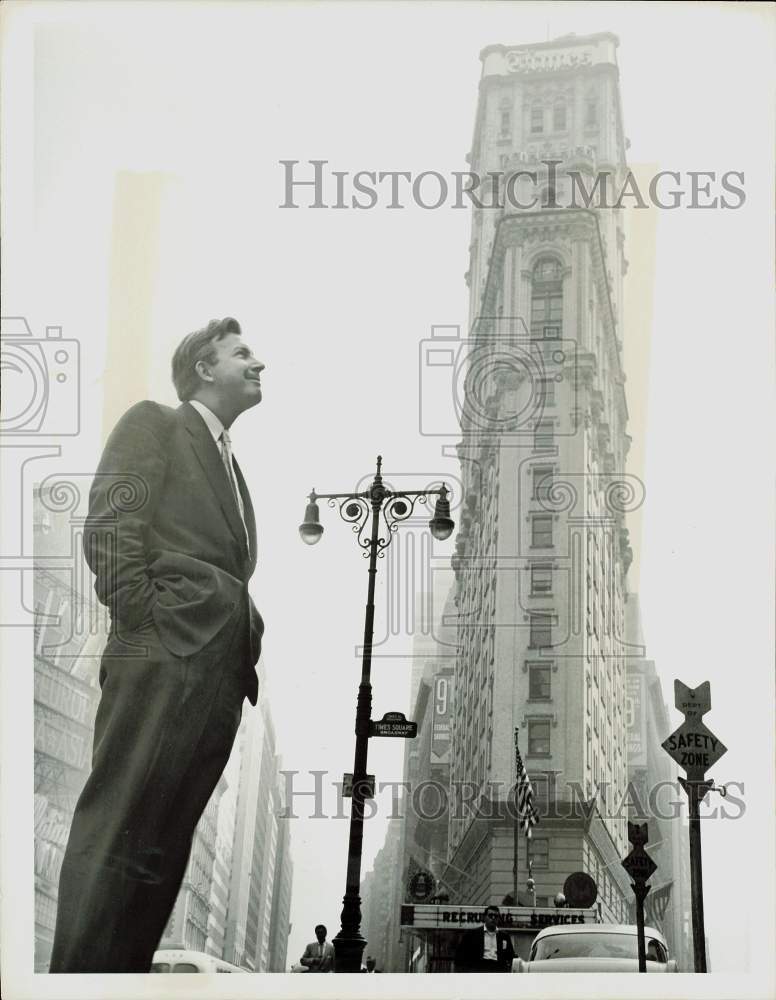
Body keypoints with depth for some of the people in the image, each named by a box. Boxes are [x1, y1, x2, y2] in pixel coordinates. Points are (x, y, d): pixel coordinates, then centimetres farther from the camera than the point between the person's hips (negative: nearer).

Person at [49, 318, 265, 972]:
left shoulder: (229, 466, 27)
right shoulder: (153, 425, 4)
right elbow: (108, 531, -8)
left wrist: (246, 637, 10)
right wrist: (147, 625, -14)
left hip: (221, 673, 8)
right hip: (163, 660, -8)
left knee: (166, 843, 7)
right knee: (116, 832, -8)